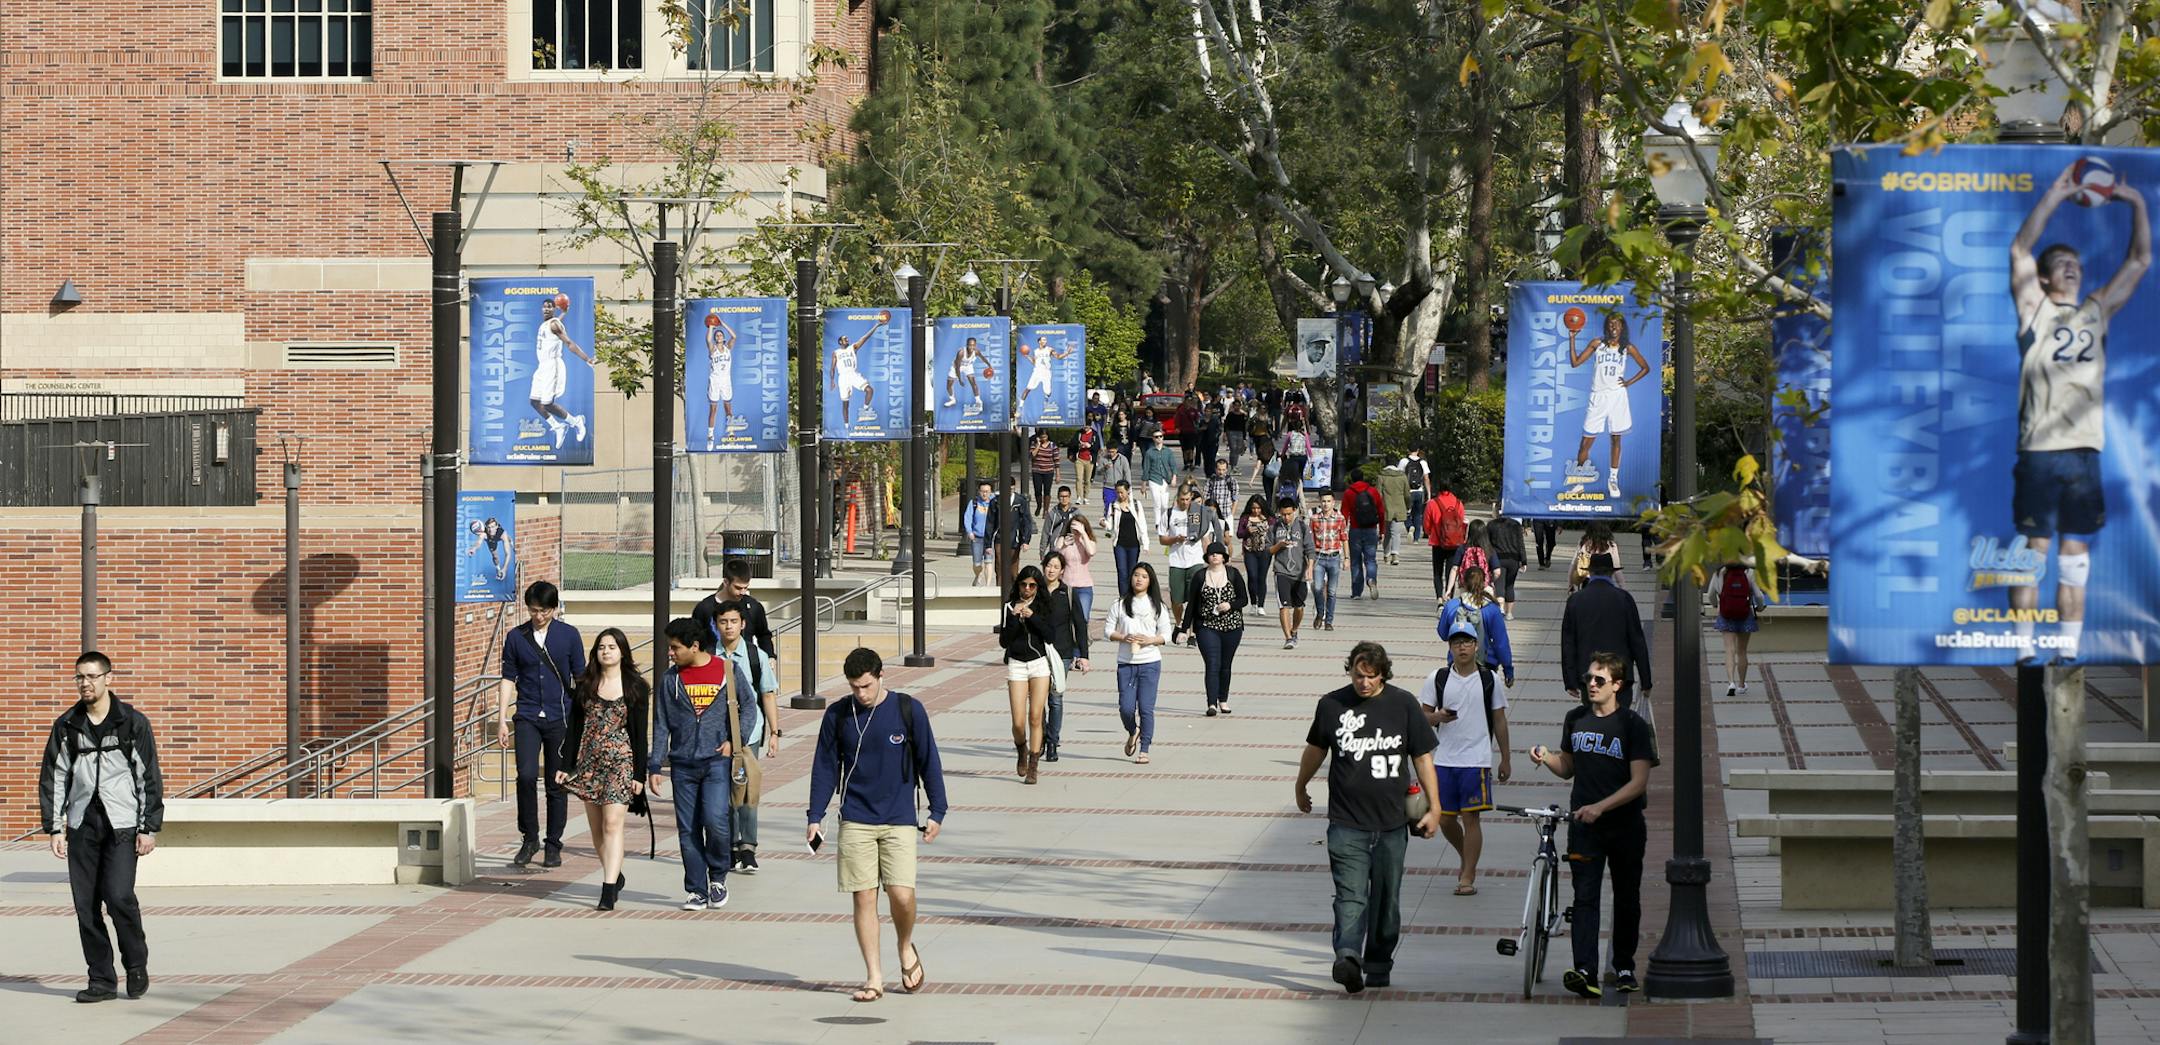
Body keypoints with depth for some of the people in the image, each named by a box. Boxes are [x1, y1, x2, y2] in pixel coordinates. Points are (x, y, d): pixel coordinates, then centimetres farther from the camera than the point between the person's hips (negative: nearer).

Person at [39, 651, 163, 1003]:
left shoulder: (133, 723, 1)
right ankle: (102, 980, 9)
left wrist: (149, 828, -3)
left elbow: (149, 777, 2)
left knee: (119, 897, -15)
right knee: (86, 904, 1)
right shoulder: (66, 726, 8)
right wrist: (54, 827, 2)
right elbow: (53, 777, 10)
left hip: (121, 824, -3)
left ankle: (137, 964, 7)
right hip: (81, 825, 3)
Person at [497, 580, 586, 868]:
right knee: (526, 775, -17)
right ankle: (529, 837, 0)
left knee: (557, 784, 4)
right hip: (527, 717, 0)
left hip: (560, 718, 0)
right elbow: (508, 679, 10)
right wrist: (503, 720, 5)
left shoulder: (569, 636, 2)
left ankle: (553, 846, 14)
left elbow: (581, 679, 7)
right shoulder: (516, 637, 4)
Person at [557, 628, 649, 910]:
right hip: (589, 762, 4)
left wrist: (639, 774, -6)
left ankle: (609, 889, -17)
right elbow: (575, 727, 10)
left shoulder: (636, 687, 0)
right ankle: (615, 877, 27)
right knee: (596, 828, 8)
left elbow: (640, 734, -1)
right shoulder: (586, 685, 8)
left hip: (621, 762, -4)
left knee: (612, 823, -14)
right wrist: (566, 765, 4)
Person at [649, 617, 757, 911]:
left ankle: (718, 876, 8)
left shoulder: (729, 671, 1)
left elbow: (749, 705, 11)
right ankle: (697, 890, 10)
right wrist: (654, 767, 3)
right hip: (682, 764, 3)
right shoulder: (671, 679, 6)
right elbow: (661, 726, 8)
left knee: (715, 820, -16)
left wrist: (734, 741, -2)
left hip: (717, 762, -3)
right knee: (688, 830, 1)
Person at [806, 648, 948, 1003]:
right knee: (863, 897, -2)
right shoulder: (837, 715, 3)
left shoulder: (908, 710, -1)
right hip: (855, 822, 1)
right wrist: (815, 818, 3)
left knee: (901, 894, -11)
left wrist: (937, 813, 3)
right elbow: (825, 768, 9)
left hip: (899, 821, -1)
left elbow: (929, 763, 5)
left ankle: (906, 950, 19)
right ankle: (873, 977, 7)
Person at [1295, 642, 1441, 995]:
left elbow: (1423, 757, 6)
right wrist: (1301, 787, 32)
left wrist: (1434, 808, 2)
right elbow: (1316, 749, 20)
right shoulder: (1332, 705, 2)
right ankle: (1348, 957, -29)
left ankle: (1378, 963, 22)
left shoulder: (1403, 705, 1)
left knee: (1386, 899, 10)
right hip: (1346, 823, -1)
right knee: (1350, 895, -15)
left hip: (1392, 823, 1)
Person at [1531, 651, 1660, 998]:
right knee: (1585, 895, -10)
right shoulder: (1575, 719, 7)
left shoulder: (1633, 726, -8)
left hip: (1625, 825, -2)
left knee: (1626, 898, 10)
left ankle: (1624, 966, 26)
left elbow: (1639, 782, -13)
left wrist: (1600, 807, -23)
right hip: (1584, 825, 2)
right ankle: (1585, 970, -20)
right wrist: (1546, 758, -5)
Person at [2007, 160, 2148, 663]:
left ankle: (2068, 653, 8)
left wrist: (2137, 203, 5)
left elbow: (2140, 262, 17)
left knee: (2075, 556, 5)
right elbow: (2019, 251, -7)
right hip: (2040, 450, -4)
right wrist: (2056, 195, -12)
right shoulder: (2035, 310, 7)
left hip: (2085, 452, 4)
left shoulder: (2096, 311, 18)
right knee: (2033, 552, -3)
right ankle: (2026, 654, -1)